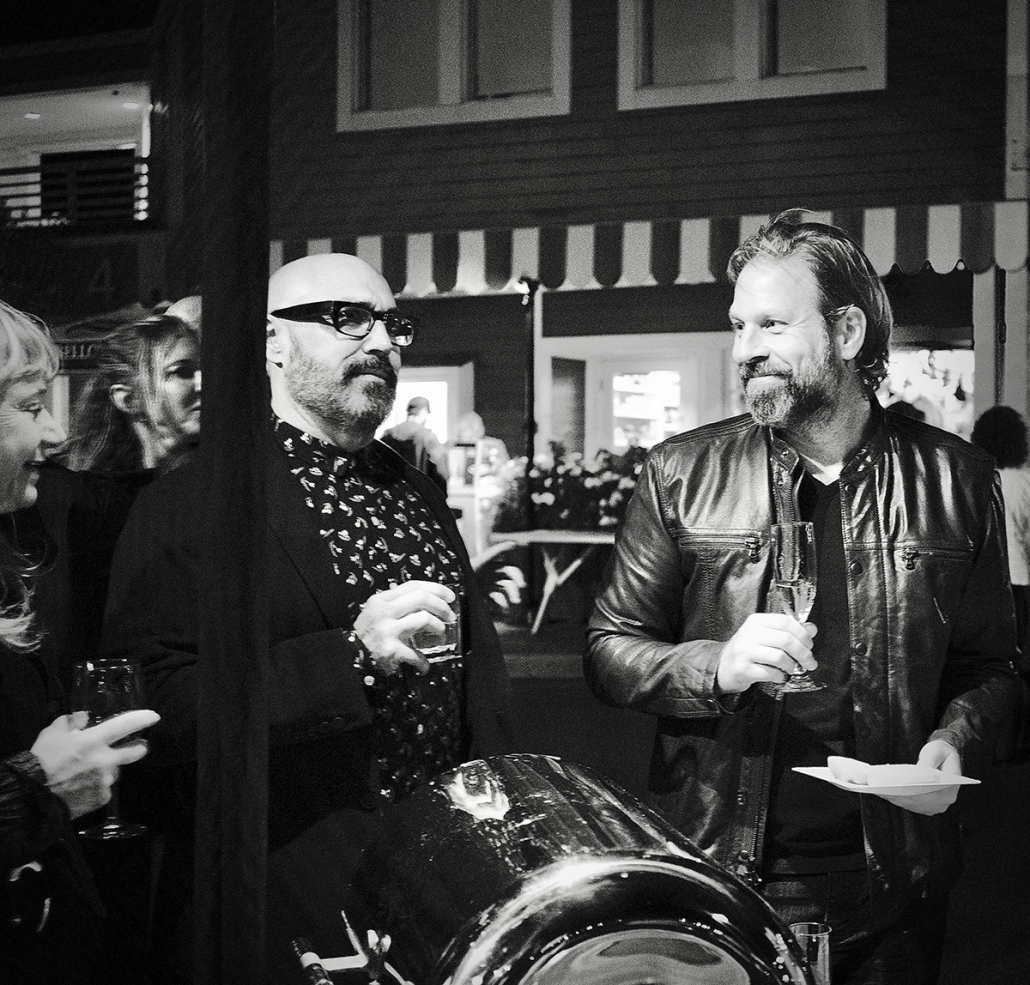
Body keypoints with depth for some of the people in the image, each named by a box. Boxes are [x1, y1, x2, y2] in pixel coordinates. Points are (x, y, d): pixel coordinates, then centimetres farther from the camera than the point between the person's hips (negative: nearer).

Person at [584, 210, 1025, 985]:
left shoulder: (954, 478, 1)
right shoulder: (683, 474, 0)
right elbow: (608, 650, 1)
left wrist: (955, 740, -12)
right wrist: (716, 666, -17)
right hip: (717, 873, 0)